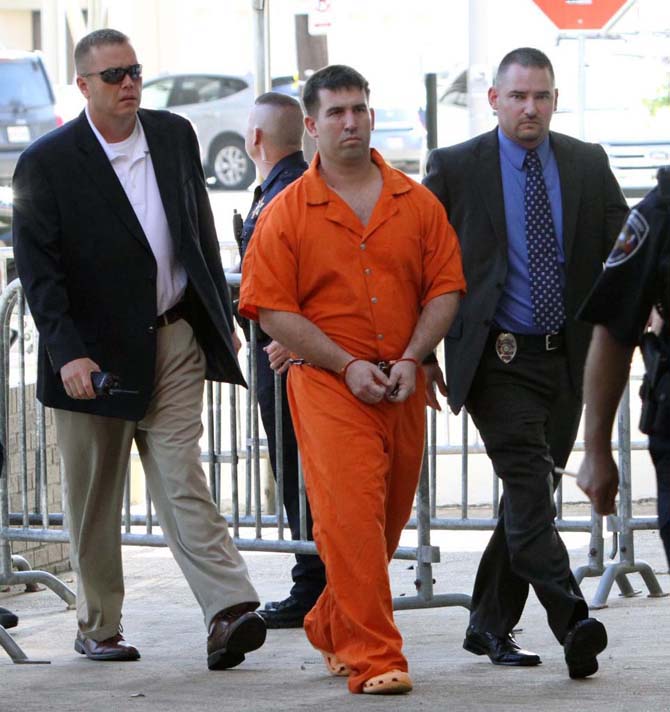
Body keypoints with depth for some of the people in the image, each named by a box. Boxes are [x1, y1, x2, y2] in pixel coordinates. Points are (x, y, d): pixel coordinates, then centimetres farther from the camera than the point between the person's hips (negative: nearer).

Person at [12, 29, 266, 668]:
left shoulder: (174, 136, 5)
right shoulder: (47, 163, -9)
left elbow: (200, 229, 16)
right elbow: (38, 270, -11)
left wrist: (220, 318, 16)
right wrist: (66, 354, -20)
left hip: (173, 339, 2)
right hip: (94, 352, -2)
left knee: (179, 478, -9)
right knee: (94, 502, 8)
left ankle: (229, 612, -20)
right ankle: (97, 627, 20)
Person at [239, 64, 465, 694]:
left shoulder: (417, 203, 8)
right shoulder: (286, 213, 0)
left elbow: (445, 287, 7)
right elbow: (272, 310, -5)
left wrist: (410, 360, -8)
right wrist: (348, 365, -13)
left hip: (403, 388, 4)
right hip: (326, 384, -4)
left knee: (387, 520, 10)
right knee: (351, 516, -15)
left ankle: (331, 628, 31)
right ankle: (373, 658, -15)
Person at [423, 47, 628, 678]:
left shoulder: (589, 165, 8)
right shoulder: (454, 168, -1)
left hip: (565, 359, 4)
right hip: (498, 358, -4)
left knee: (529, 494, 10)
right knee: (529, 486, -16)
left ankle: (489, 624, 21)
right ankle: (572, 624, -25)